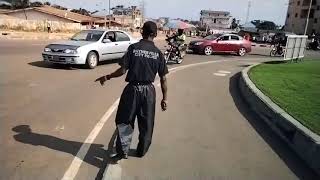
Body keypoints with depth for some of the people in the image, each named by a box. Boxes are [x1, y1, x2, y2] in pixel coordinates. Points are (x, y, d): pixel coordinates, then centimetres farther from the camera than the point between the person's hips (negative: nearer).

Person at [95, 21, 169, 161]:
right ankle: (142, 151, 30)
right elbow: (163, 79, -2)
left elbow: (123, 70, -10)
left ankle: (123, 151, 10)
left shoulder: (133, 48, -6)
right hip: (148, 90, 2)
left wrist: (107, 77, 5)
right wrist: (164, 98, 6)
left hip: (132, 89, -2)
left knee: (124, 121, 13)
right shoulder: (158, 53, -1)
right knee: (146, 123, 16)